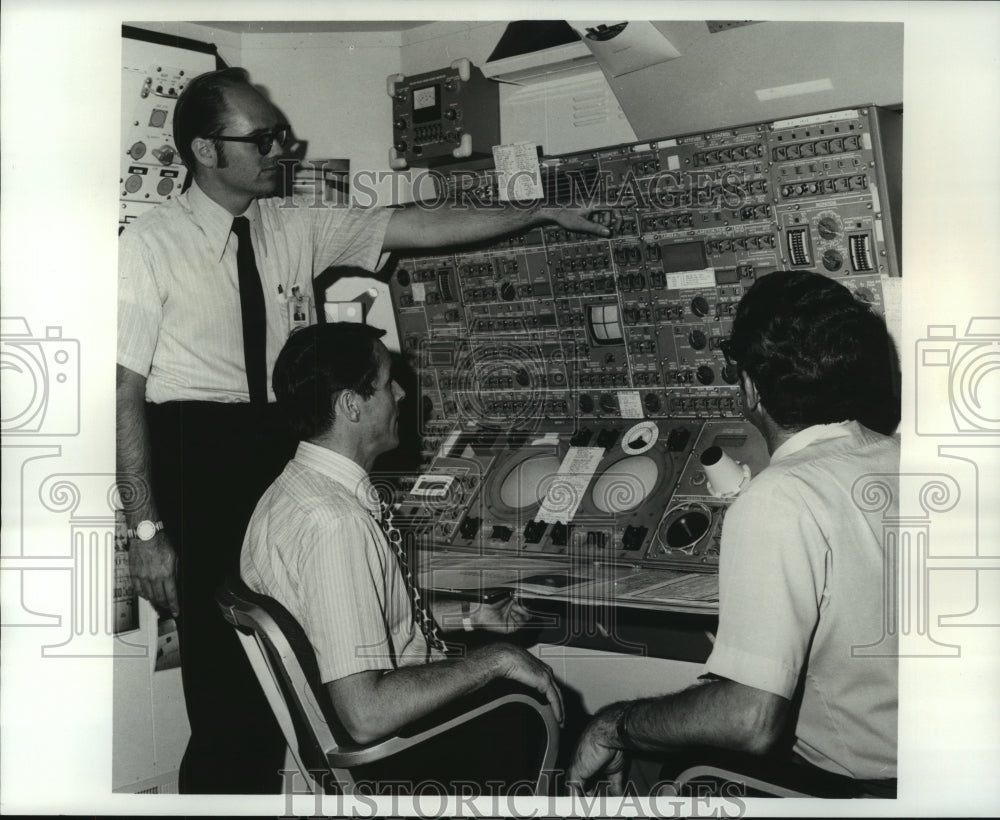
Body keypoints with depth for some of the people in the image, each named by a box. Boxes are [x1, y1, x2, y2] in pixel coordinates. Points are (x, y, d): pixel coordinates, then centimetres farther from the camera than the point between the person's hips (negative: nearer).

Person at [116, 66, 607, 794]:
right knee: (221, 673, -3)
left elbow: (413, 227, 7)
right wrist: (146, 529, -13)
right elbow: (125, 389, -9)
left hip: (279, 447, 5)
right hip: (196, 455, -5)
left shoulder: (294, 229, 6)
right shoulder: (151, 245, -7)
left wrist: (540, 213, 5)